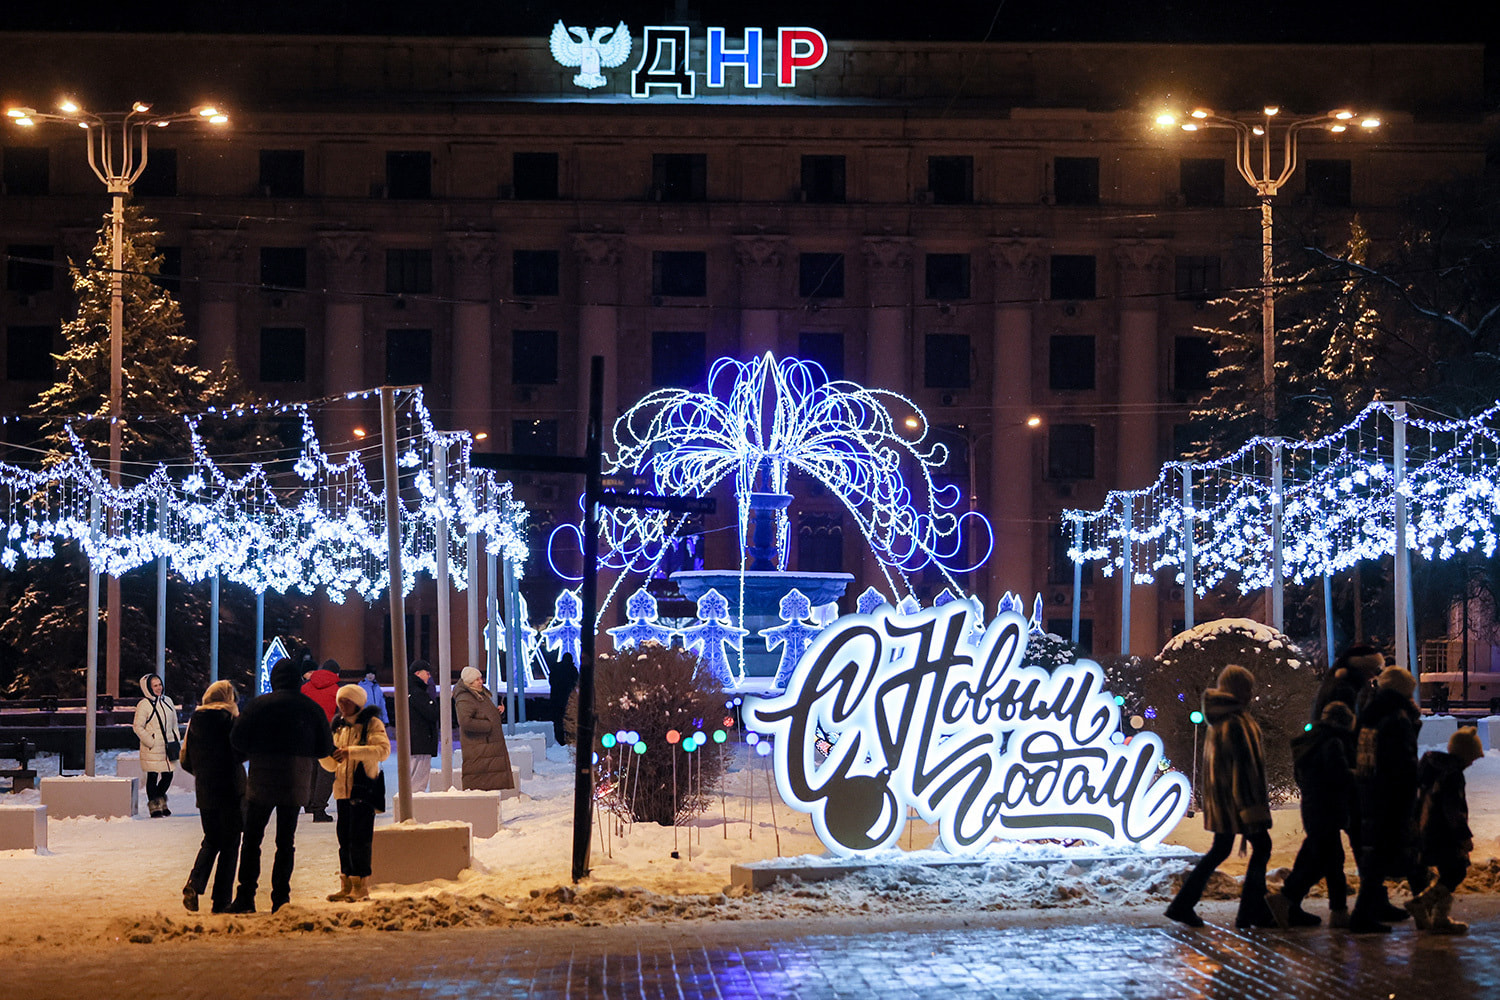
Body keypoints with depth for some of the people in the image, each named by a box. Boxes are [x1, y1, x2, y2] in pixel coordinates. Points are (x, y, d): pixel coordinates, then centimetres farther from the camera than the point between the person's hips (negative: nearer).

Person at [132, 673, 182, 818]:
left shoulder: (167, 701, 12)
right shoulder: (143, 704, -8)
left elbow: (174, 723, 20)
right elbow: (138, 727, -9)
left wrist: (176, 740, 10)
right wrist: (151, 742, -13)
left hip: (167, 746, 6)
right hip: (152, 749, -6)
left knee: (168, 776, 10)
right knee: (153, 777, 0)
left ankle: (161, 802, 30)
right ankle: (155, 806, 10)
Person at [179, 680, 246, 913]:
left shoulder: (195, 721, 5)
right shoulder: (231, 719, -10)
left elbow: (186, 761, 8)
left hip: (204, 791, 5)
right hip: (230, 790, -5)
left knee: (211, 841, 19)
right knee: (229, 845, 4)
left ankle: (194, 884, -3)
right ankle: (222, 900, 3)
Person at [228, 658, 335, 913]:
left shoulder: (259, 705, -6)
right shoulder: (311, 708, 2)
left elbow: (237, 739, -10)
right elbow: (326, 748, 4)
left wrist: (257, 750, 9)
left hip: (262, 780, -2)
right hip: (296, 784, 2)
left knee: (252, 839, 7)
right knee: (286, 841, 10)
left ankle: (245, 896, 3)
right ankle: (280, 897, 7)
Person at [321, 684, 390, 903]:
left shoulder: (371, 723, -1)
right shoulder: (339, 727, 18)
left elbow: (383, 749, -18)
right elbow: (332, 766, 19)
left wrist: (351, 752, -24)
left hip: (363, 789, -7)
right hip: (343, 790, 7)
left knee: (359, 839, -8)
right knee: (345, 839, 8)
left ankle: (361, 886, -5)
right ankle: (347, 886, 13)